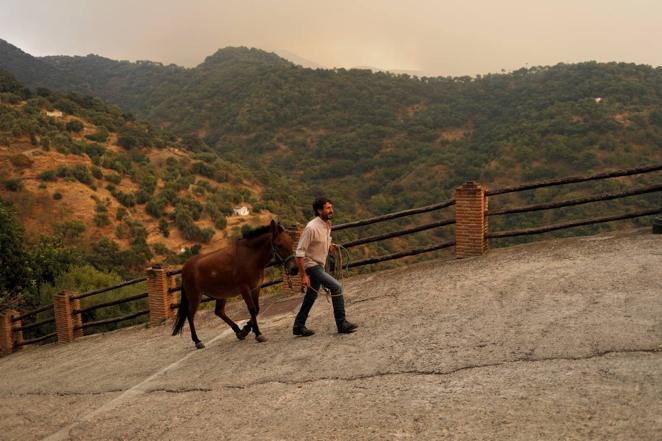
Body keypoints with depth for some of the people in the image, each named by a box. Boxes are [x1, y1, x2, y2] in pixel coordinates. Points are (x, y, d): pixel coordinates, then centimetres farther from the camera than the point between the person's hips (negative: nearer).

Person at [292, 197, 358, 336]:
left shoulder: (327, 224, 4)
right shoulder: (312, 228, -22)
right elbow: (299, 252, -22)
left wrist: (331, 247, -1)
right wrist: (303, 275, -24)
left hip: (319, 265, 9)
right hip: (311, 265, -9)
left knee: (311, 296, 16)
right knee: (336, 287, -17)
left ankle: (298, 326, 30)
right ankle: (341, 323, -9)